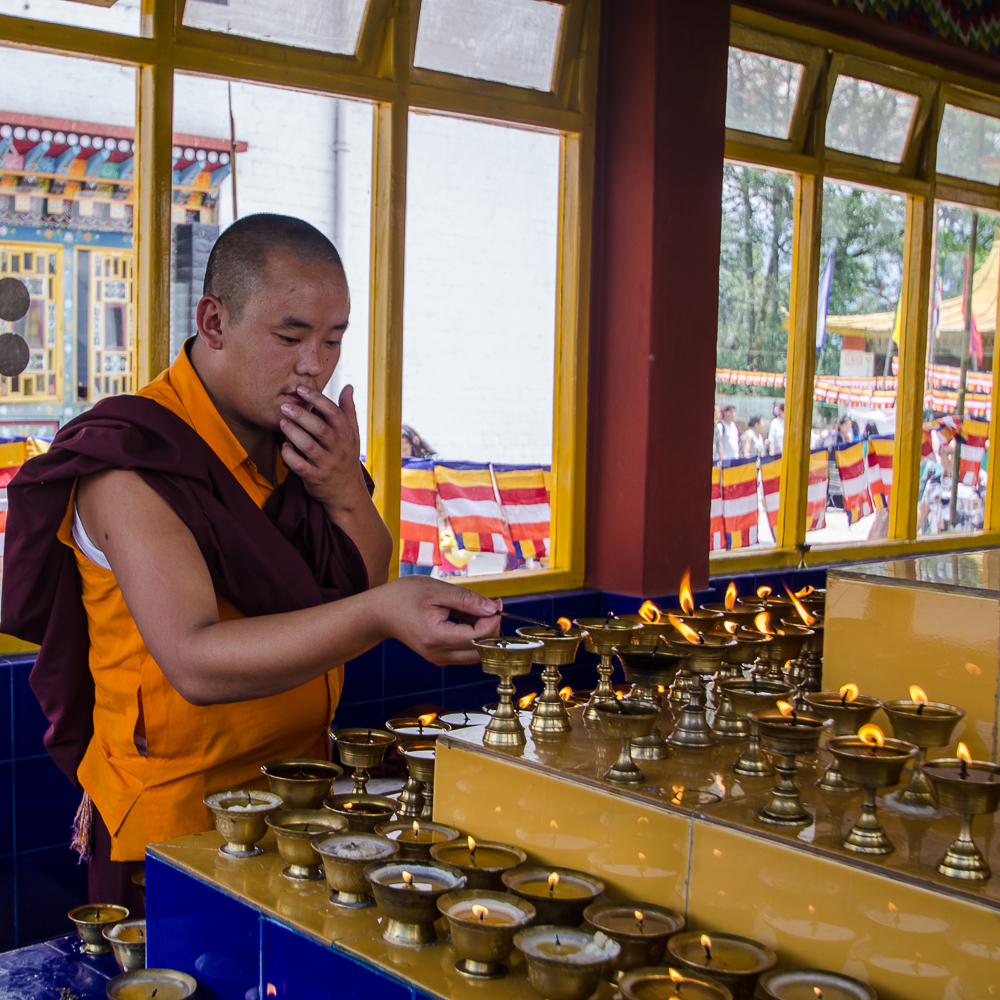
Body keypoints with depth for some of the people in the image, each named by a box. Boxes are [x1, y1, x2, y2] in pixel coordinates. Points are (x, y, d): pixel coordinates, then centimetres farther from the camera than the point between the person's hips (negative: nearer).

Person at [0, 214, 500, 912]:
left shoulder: (295, 441, 3)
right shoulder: (131, 464, -21)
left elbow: (362, 597, 4)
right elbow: (195, 661, -33)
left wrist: (345, 492, -15)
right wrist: (380, 614, -45)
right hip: (176, 821, -7)